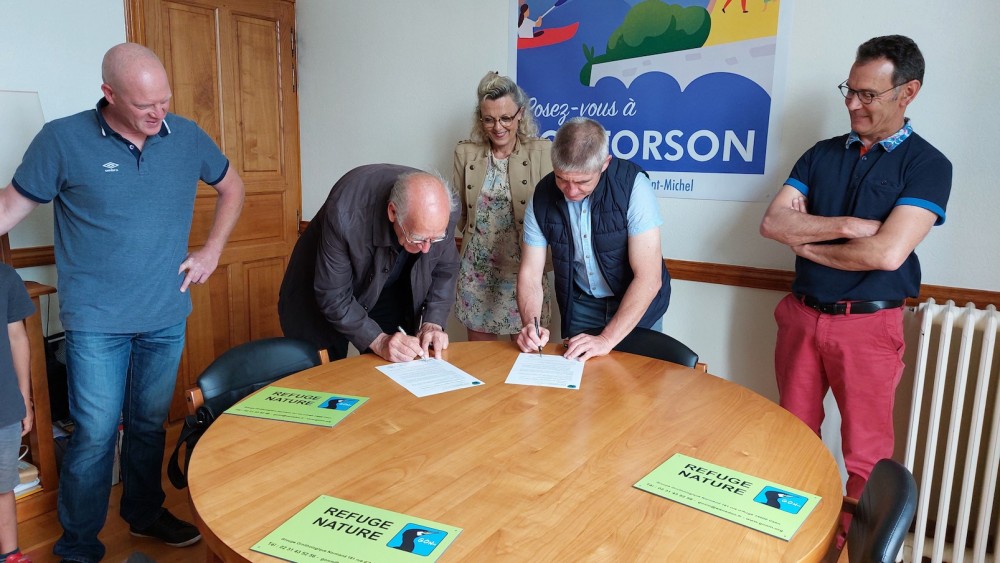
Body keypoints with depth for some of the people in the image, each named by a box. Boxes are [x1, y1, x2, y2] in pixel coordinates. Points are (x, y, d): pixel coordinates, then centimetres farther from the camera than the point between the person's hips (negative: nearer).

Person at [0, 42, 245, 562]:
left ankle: (145, 514, 37)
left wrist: (212, 250, 6)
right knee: (95, 435, 1)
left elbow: (232, 188, 15)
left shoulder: (187, 137, 1)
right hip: (96, 322, -3)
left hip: (166, 318, 3)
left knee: (150, 425, 17)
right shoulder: (62, 140, -9)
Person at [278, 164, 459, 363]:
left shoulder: (444, 209, -27)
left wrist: (433, 322, -20)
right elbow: (332, 296, -28)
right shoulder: (346, 213, -38)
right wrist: (378, 340, -35)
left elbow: (445, 268, -8)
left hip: (391, 291, 3)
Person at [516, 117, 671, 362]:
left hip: (637, 306, -2)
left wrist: (606, 339, -31)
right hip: (580, 304, 3)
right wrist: (530, 324, -27)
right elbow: (530, 273, -9)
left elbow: (648, 278, -27)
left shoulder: (633, 186, -26)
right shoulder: (542, 197, -14)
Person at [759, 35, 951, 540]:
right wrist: (846, 225, -17)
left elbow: (887, 253, -20)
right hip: (801, 314, 5)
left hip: (868, 324, -4)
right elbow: (772, 222, -6)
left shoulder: (927, 165, -7)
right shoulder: (822, 155, 7)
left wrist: (806, 244, -8)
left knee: (866, 454, 6)